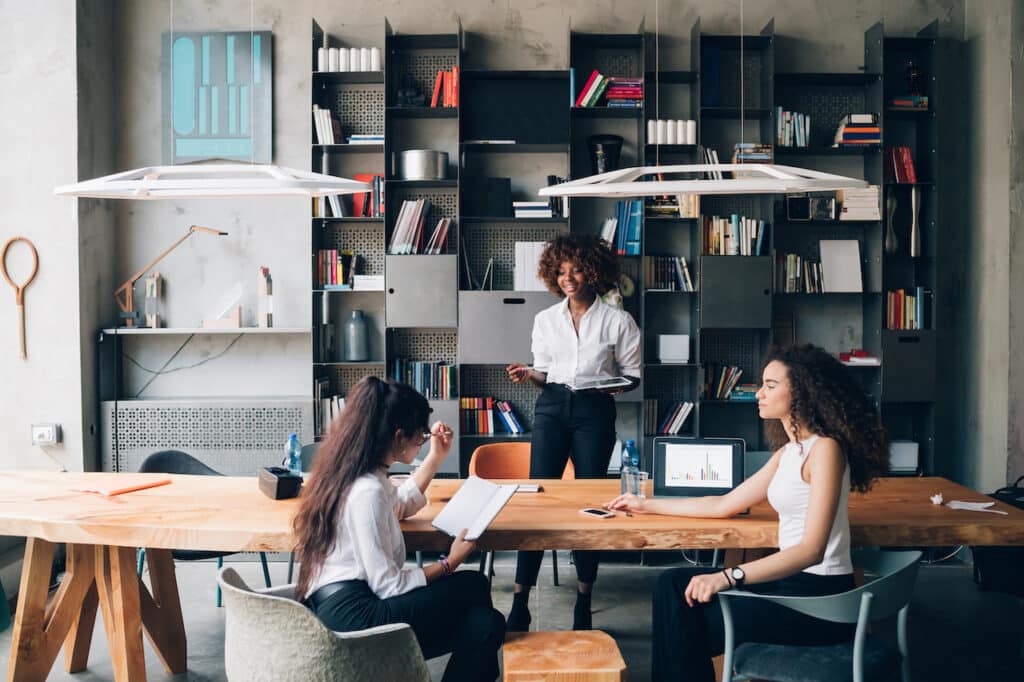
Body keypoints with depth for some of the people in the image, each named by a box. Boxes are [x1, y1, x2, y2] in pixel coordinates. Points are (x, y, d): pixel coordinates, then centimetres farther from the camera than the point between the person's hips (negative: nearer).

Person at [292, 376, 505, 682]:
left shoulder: (352, 475, 13)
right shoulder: (368, 491, -17)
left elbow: (400, 505, 35)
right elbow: (388, 585, -16)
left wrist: (436, 457, 30)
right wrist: (449, 563, -4)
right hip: (352, 618, -9)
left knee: (485, 623, 1)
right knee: (474, 586, -3)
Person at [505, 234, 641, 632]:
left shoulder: (617, 321, 3)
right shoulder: (545, 319, 12)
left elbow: (632, 375, 5)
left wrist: (615, 385, -15)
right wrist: (528, 375, -5)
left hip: (595, 411, -2)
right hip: (552, 408, 2)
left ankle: (583, 603, 16)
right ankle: (520, 605, -2)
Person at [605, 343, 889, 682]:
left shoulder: (825, 449, -16)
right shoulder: (789, 452, 12)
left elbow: (812, 550, -25)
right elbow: (723, 506, 20)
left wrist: (728, 577, -34)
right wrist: (648, 506, 23)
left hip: (820, 597, -9)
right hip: (793, 580, 9)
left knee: (688, 616, -11)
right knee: (673, 585, 0)